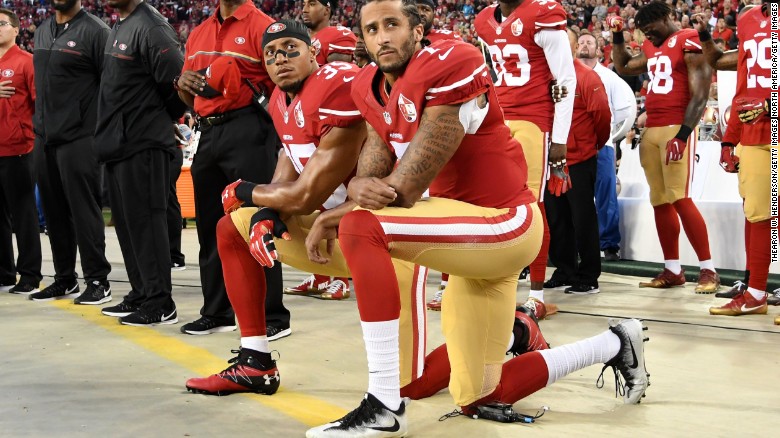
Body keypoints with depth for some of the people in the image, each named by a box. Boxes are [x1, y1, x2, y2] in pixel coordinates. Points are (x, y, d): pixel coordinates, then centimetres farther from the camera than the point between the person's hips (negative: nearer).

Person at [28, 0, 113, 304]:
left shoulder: (94, 31, -8)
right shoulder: (42, 31, 16)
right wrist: (40, 122, 18)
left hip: (78, 139, -7)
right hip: (44, 139, 7)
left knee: (84, 210, -4)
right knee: (55, 212, 11)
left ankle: (98, 281, 4)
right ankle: (64, 279, 21)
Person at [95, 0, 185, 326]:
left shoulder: (150, 28, -14)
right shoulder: (118, 29, 16)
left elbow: (176, 83, -18)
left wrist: (164, 119, -3)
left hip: (143, 145, -9)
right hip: (117, 144, 10)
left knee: (145, 221, -6)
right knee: (127, 222, 13)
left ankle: (160, 304, -1)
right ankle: (141, 294, 22)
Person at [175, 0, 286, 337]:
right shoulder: (199, 34, 18)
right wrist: (184, 84, 3)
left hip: (248, 131, -7)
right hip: (208, 132, 7)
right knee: (210, 226, 11)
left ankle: (273, 317, 1)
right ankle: (217, 312, 22)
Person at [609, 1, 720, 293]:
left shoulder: (690, 43, -7)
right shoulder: (651, 48, 18)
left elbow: (700, 96, -13)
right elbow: (623, 68, 36)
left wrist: (682, 135, -20)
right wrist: (617, 37, 23)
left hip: (676, 129, -8)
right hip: (651, 130, 8)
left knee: (679, 199, -15)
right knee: (660, 202, 6)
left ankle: (709, 270, -11)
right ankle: (672, 271, 11)